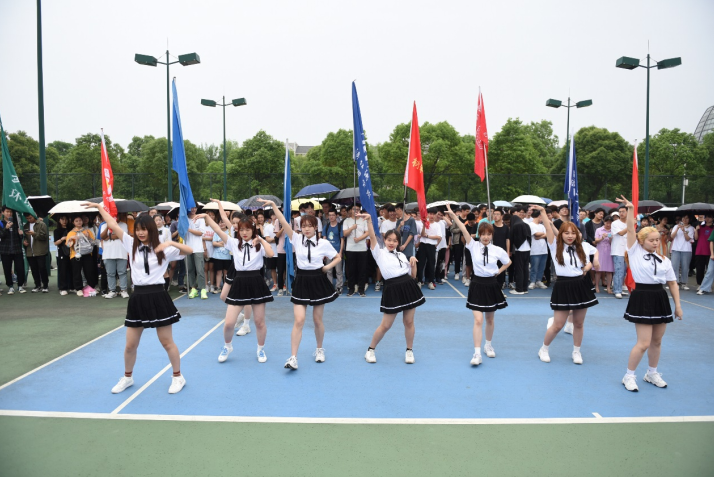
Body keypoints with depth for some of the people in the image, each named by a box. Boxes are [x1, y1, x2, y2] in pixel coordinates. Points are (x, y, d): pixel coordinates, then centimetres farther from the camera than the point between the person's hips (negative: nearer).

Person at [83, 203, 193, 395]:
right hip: (138, 298, 3)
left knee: (167, 342, 6)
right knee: (130, 345, 11)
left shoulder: (163, 249, -3)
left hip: (157, 297, -3)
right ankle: (127, 377, 34)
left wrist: (170, 243, -24)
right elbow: (113, 225, 8)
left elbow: (189, 250, -12)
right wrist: (99, 207, 9)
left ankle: (178, 377, 22)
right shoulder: (131, 244, 5)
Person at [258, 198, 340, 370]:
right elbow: (283, 222, -12)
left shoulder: (324, 243, -4)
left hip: (318, 281, 0)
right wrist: (273, 205, -18)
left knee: (317, 320, 10)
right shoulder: (297, 239, -2)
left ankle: (319, 349, 33)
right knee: (299, 320, -7)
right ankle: (293, 358, -4)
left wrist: (327, 267, -6)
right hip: (301, 281, 0)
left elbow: (338, 258, 8)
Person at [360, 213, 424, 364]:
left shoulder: (401, 255, 14)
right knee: (386, 325, 2)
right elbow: (372, 237, -14)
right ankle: (371, 350, 20)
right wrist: (369, 221, -24)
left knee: (409, 322, 8)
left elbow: (413, 275, 14)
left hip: (408, 287, 4)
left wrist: (413, 263, -2)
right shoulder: (380, 253, 3)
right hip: (392, 290, -4)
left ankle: (409, 351, 26)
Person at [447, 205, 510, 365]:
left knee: (490, 319, 16)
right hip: (477, 284, -2)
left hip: (491, 285, 2)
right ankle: (477, 353, -6)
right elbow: (463, 229, -18)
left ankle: (488, 345, 37)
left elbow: (508, 262, 14)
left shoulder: (497, 250, -4)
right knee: (478, 320, -8)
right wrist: (453, 216, -28)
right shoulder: (474, 245, -6)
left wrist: (498, 272, 4)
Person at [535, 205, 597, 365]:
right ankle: (543, 349, 18)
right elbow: (548, 228, -13)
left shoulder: (579, 249, 10)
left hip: (581, 286, 4)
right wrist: (542, 211, -19)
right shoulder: (555, 246, -2)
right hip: (563, 286, -4)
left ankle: (577, 352, 29)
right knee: (558, 325, -2)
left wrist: (587, 268, -1)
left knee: (578, 323, 11)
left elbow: (588, 263, 21)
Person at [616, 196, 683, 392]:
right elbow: (630, 230, -11)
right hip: (642, 298, -5)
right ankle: (629, 376, 9)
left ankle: (652, 373, 33)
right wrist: (630, 209, -16)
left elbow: (672, 283, 11)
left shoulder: (664, 260, 8)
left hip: (660, 299, 5)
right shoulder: (635, 252, -2)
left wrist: (678, 305, 8)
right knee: (644, 343, -7)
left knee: (657, 341, 14)